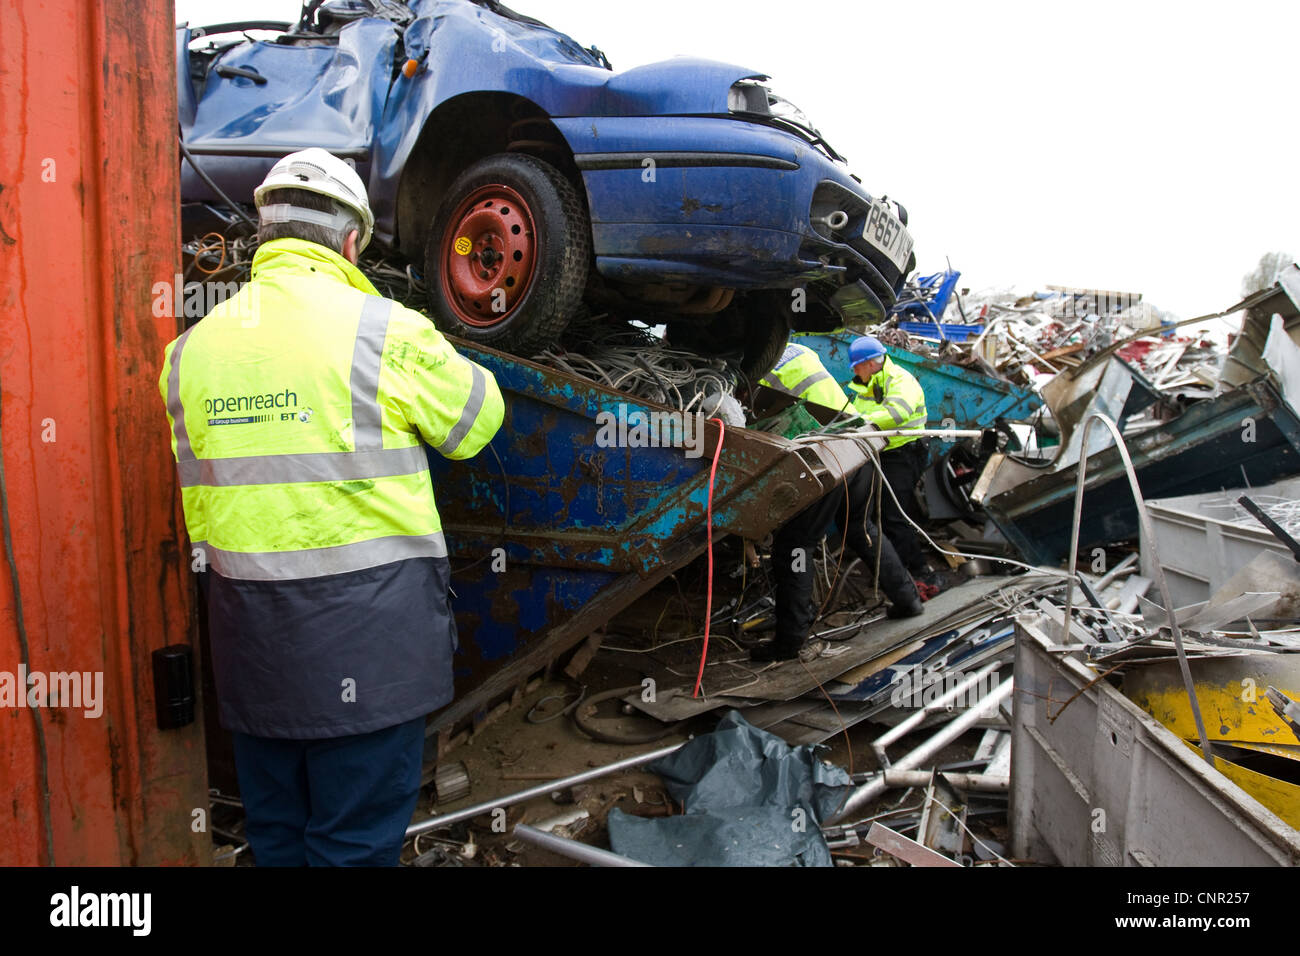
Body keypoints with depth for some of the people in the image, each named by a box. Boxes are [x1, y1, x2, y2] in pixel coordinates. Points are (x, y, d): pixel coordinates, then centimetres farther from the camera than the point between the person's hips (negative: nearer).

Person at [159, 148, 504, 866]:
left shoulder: (190, 348, 5)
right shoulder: (384, 330, -11)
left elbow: (197, 488, 11)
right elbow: (477, 420, 3)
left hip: (247, 637, 6)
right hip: (366, 630, -5)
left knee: (275, 835, 21)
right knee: (357, 840, 8)